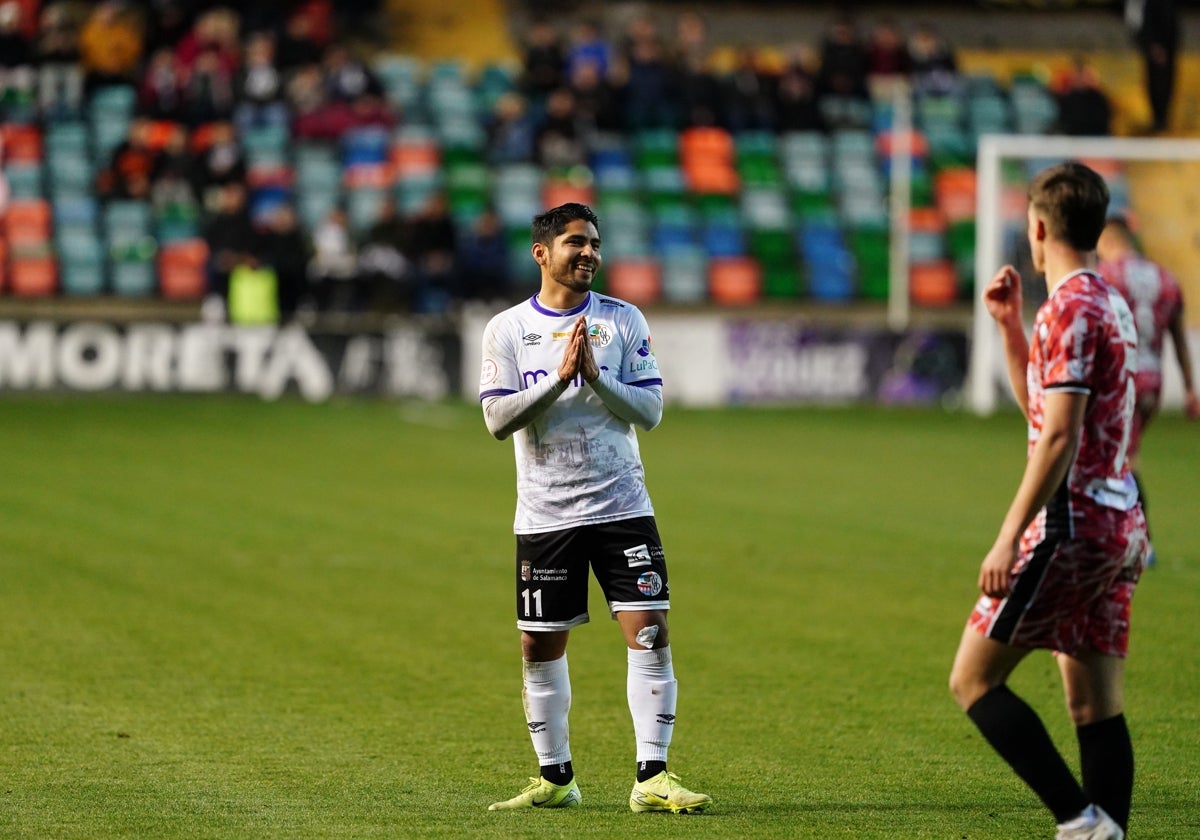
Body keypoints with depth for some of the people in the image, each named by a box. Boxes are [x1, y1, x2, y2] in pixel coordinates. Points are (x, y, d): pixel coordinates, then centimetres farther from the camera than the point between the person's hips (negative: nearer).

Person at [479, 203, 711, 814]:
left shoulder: (623, 321, 3)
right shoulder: (507, 329, 1)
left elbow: (649, 410, -2)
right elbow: (497, 418, -8)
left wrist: (596, 377, -17)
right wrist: (560, 378, -18)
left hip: (622, 507, 0)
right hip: (544, 515, 0)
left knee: (650, 632, -10)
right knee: (540, 648, 5)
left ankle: (651, 778, -7)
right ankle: (555, 778, 19)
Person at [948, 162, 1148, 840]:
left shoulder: (1071, 307, -13)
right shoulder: (1113, 302, 17)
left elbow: (1059, 436, -20)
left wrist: (1009, 539, -20)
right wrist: (1010, 326, 21)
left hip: (1072, 523, -9)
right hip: (1120, 527, 9)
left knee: (974, 678, -3)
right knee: (1096, 706, 7)